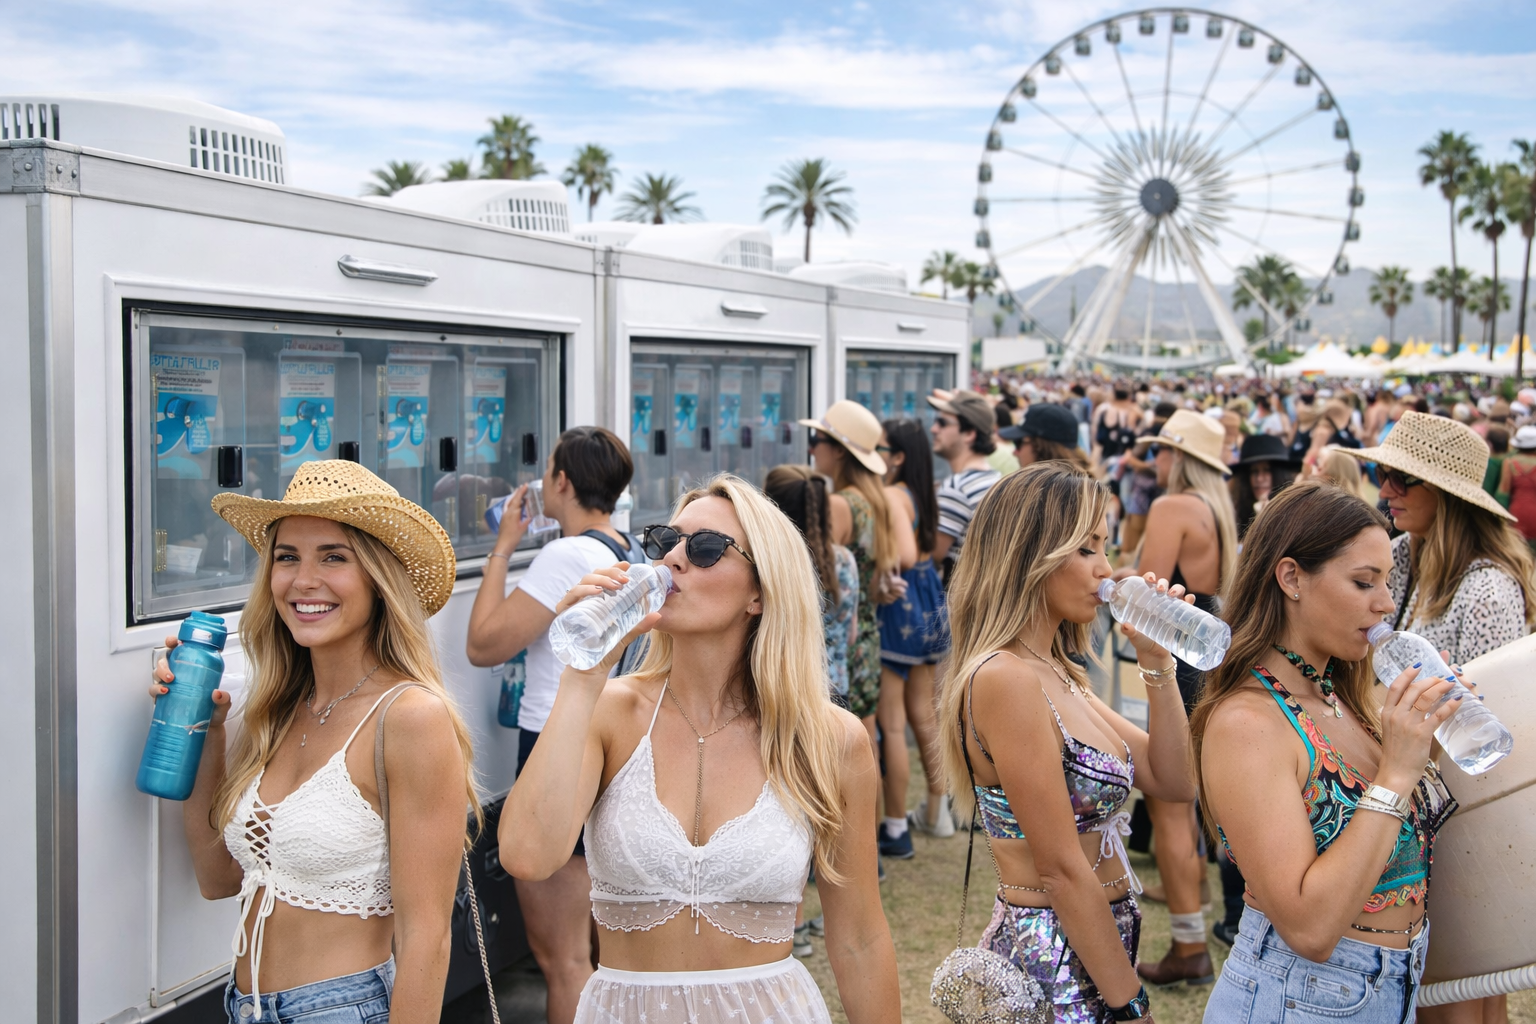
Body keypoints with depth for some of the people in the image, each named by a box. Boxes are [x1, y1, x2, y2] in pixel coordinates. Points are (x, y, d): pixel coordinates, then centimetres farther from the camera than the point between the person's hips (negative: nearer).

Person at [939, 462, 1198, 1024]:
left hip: (1097, 949, 9)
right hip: (1056, 963, -9)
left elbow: (1174, 781, 9)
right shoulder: (1004, 678, -22)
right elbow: (1062, 871, -21)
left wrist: (1156, 660, 2)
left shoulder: (1058, 675, 8)